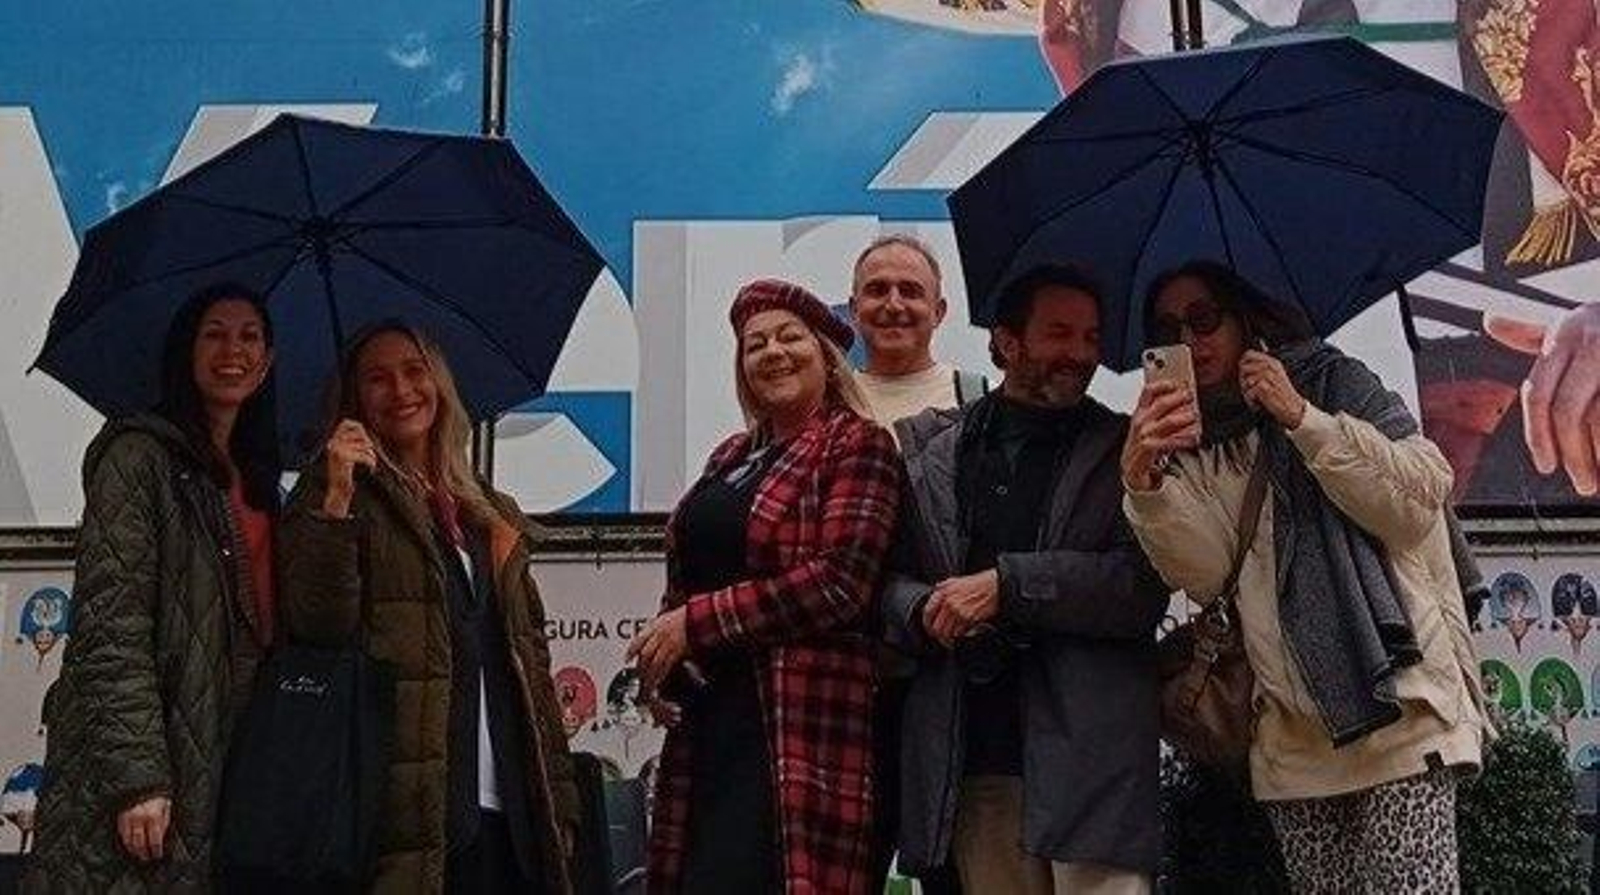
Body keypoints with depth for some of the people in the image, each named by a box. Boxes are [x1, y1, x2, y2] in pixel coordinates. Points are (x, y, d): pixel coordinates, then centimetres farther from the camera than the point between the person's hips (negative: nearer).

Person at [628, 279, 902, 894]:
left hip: (798, 726, -7)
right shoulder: (731, 458, 19)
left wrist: (696, 623, -12)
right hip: (707, 717, 7)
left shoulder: (857, 445, -2)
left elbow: (839, 580, -14)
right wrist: (662, 656, 4)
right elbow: (689, 580, 25)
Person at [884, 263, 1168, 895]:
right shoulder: (928, 447, 15)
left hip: (1091, 761, -2)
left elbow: (1144, 584, -5)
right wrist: (924, 611, -8)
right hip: (971, 762, 2)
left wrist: (1005, 586, -13)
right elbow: (882, 574, 13)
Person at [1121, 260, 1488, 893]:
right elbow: (1205, 574, -3)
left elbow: (1421, 501, -6)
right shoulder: (1188, 448, 15)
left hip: (1397, 702, -3)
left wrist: (1303, 418, -11)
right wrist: (1144, 484, -20)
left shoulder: (1336, 383, 8)